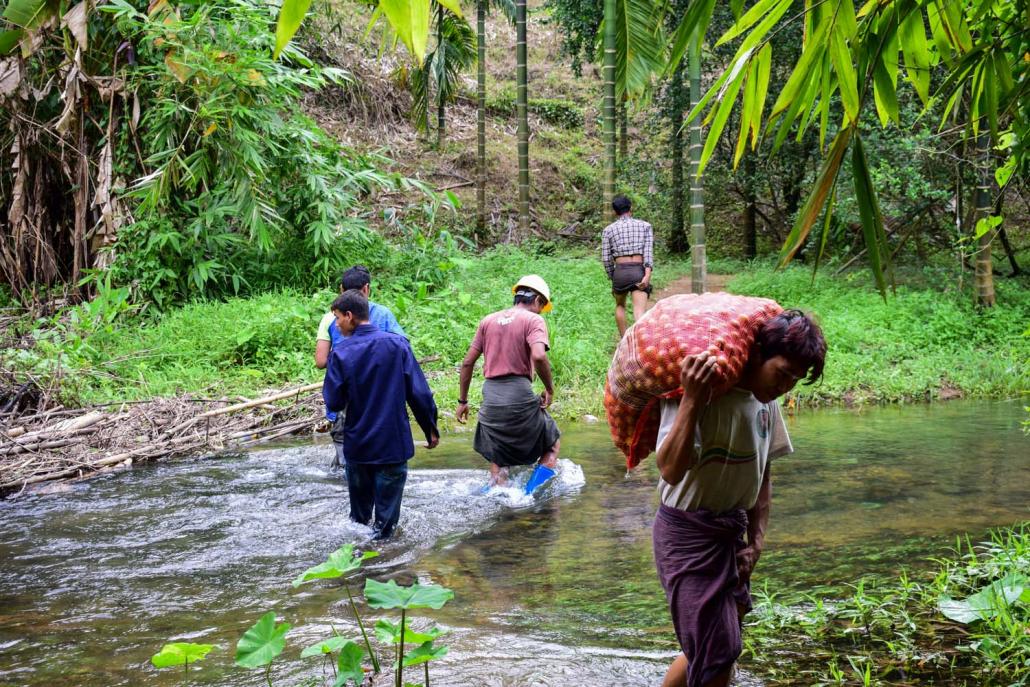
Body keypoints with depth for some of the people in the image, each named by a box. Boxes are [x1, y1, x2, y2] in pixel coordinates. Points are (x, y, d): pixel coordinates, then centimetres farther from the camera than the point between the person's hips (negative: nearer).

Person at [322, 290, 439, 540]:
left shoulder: (341, 353, -10)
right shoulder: (397, 344, -8)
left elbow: (334, 403, -8)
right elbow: (419, 392, -7)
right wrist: (431, 430, 3)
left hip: (357, 445, 1)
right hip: (394, 444, 0)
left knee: (359, 512, 20)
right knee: (386, 513, 10)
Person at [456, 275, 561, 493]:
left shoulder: (488, 321, 14)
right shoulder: (533, 320, -2)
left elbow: (467, 362, 11)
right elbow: (539, 356, -20)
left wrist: (462, 400, 17)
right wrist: (550, 388, -7)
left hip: (491, 396, 5)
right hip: (520, 397, -5)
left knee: (497, 462, 16)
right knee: (552, 447, 15)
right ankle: (531, 496, 1)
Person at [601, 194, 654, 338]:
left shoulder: (608, 230, 9)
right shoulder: (645, 225, 9)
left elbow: (606, 258, 6)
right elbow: (648, 251, -4)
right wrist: (647, 275, -13)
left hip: (620, 271, 1)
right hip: (639, 271, -1)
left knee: (620, 305, 27)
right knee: (639, 311, -10)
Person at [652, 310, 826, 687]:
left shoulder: (766, 401, 6)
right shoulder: (701, 390, -21)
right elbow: (671, 470, -32)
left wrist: (756, 540, 12)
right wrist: (692, 401, -38)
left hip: (730, 532, 8)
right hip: (690, 532, -8)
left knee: (720, 646, 14)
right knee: (716, 655, -7)